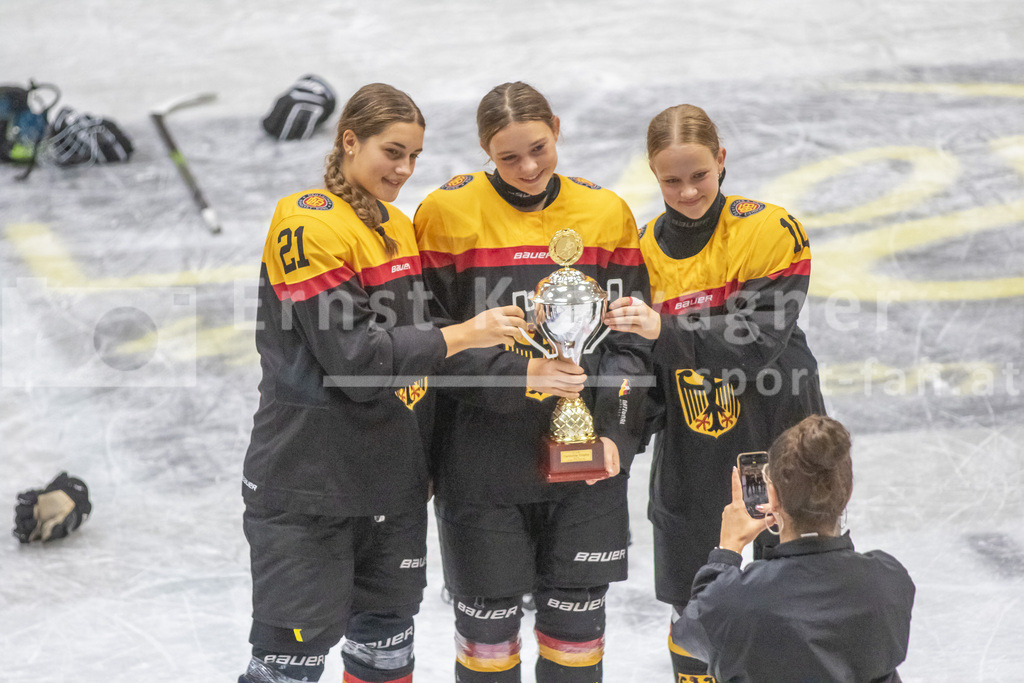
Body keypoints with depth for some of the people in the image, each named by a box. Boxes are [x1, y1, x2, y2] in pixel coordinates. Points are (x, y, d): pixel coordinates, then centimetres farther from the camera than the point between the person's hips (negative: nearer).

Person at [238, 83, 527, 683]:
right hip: (309, 480, -8)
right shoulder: (308, 223, -15)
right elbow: (354, 358, -21)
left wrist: (423, 463, 14)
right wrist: (461, 335, -19)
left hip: (391, 477, 8)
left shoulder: (400, 228, 12)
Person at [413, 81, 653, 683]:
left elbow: (631, 341, 5)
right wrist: (519, 375, -19)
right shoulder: (450, 212, -5)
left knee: (577, 614, 7)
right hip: (483, 458, -2)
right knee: (488, 617, 5)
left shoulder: (606, 213, 3)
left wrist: (613, 431, -7)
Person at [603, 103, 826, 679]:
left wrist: (665, 329, -34)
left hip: (778, 437, -3)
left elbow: (758, 341, -22)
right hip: (692, 450, 3)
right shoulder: (647, 248, 2)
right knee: (695, 604, 9)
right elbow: (646, 366, 7)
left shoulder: (771, 231, -11)